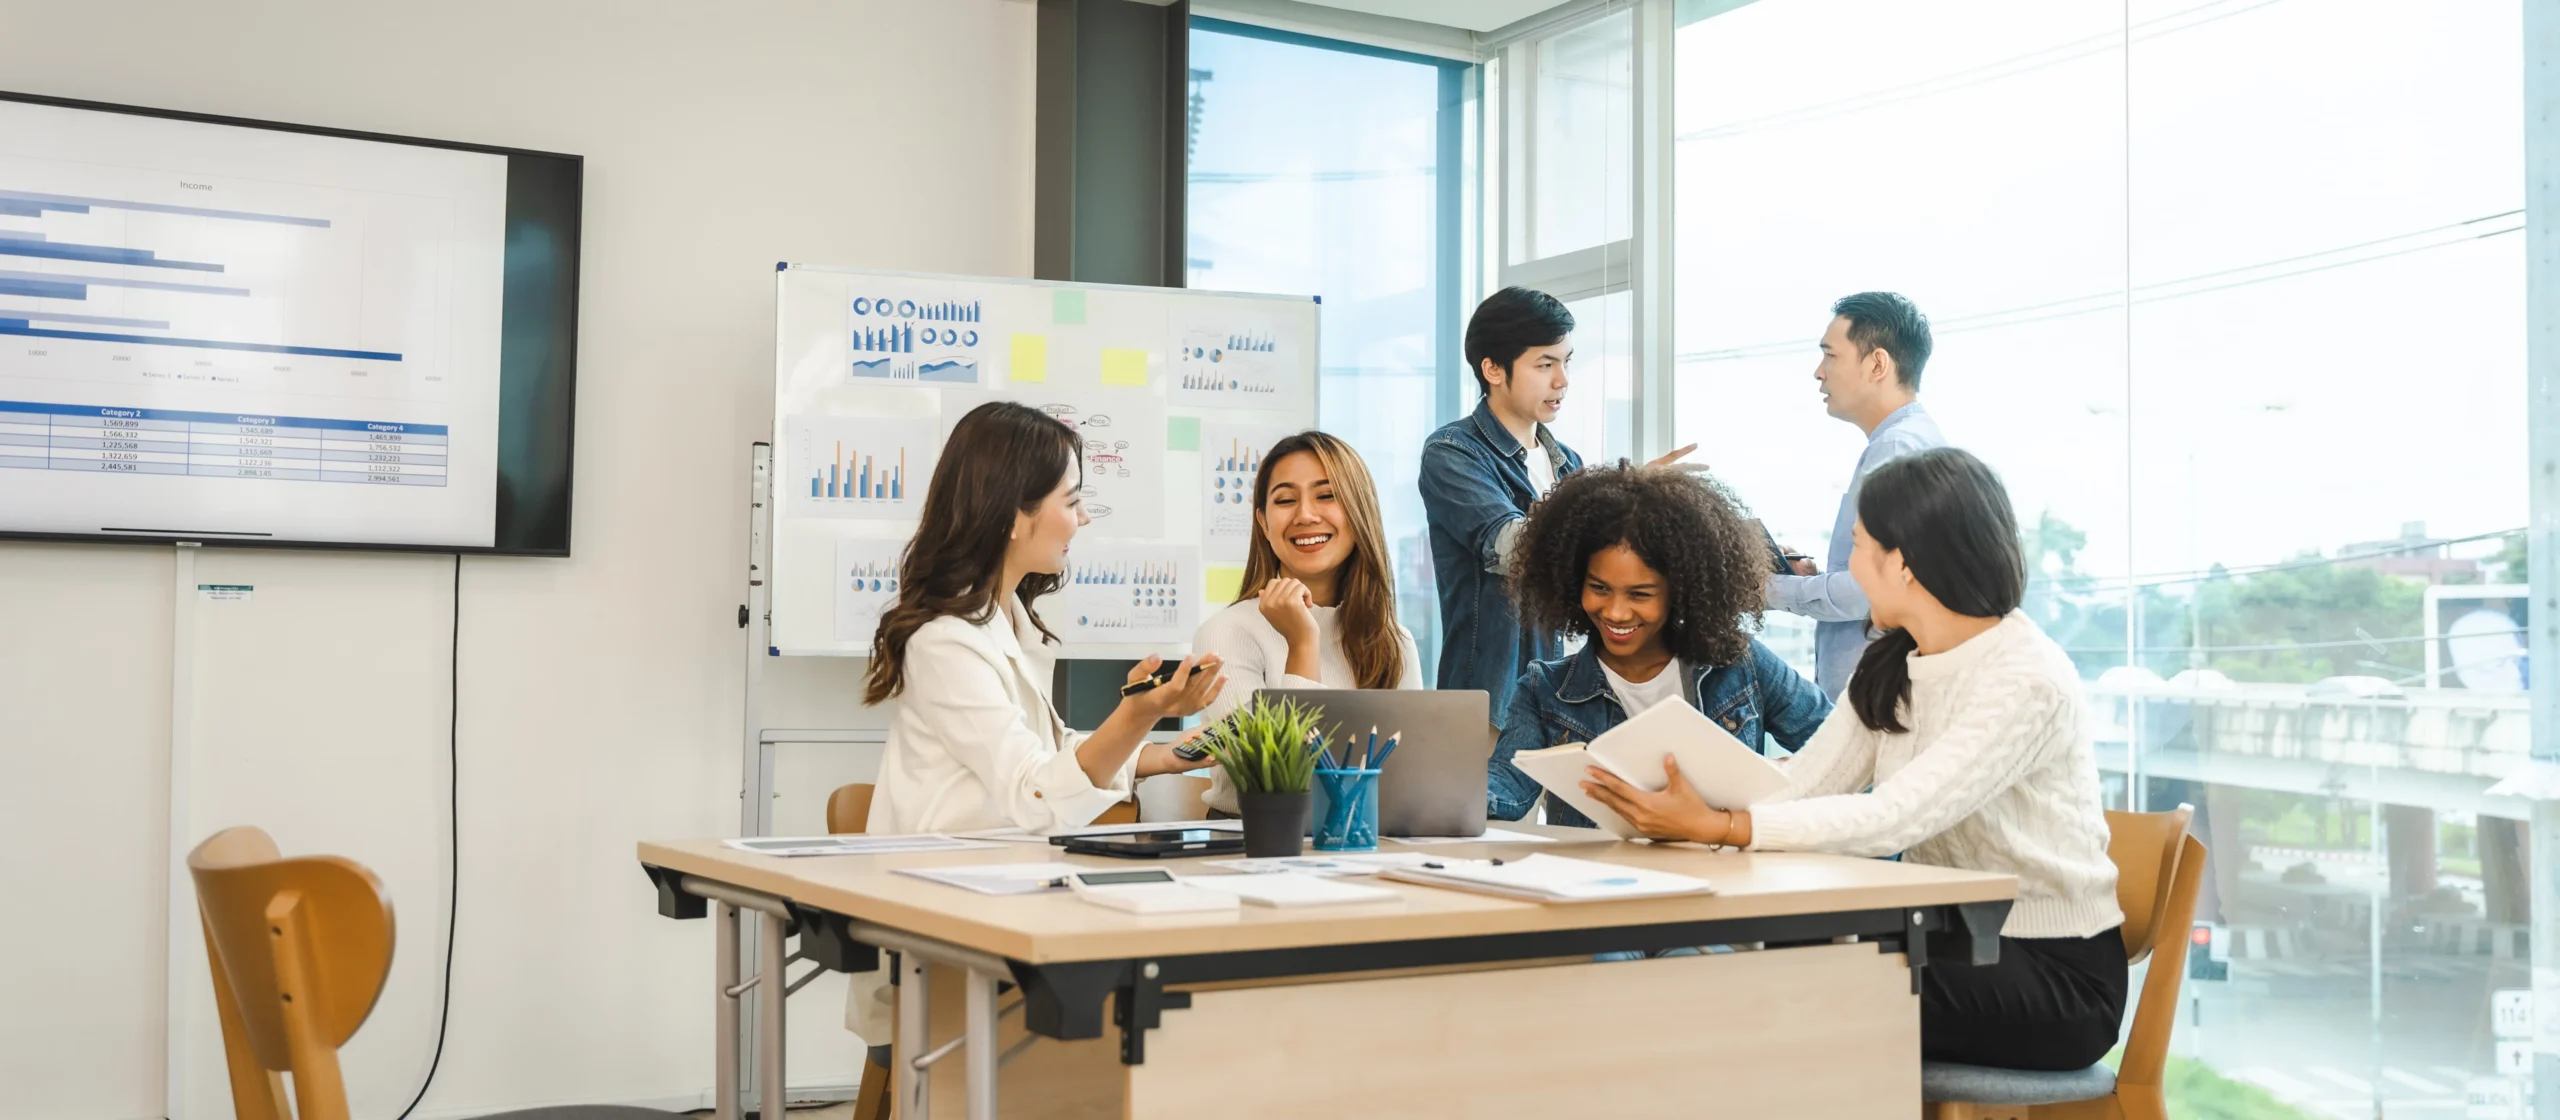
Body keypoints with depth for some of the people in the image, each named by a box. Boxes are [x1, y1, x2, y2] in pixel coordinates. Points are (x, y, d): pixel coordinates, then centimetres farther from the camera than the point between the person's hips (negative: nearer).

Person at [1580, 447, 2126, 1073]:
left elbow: (1890, 820, -30)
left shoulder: (2026, 679, -20)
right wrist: (1681, 805, -19)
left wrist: (1716, 826, -35)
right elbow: (1800, 785, -4)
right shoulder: (1890, 669, 7)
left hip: (2053, 974, -6)